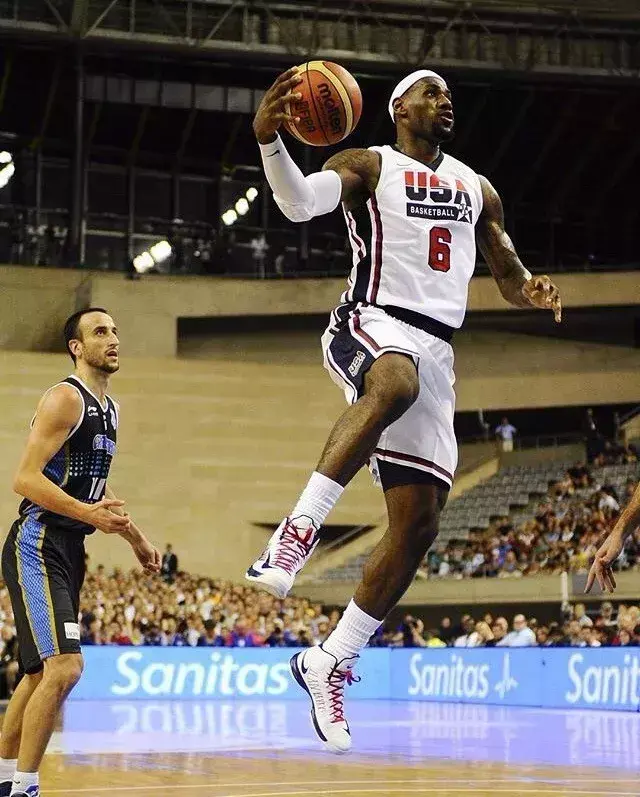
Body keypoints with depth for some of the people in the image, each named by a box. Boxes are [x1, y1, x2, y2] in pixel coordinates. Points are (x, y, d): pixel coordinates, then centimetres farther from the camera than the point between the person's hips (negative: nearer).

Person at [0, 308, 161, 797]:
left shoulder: (109, 408, 17)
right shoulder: (66, 398, -12)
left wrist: (137, 540, 30)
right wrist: (87, 512, -31)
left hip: (68, 552, 10)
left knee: (42, 672, 15)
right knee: (64, 666, -20)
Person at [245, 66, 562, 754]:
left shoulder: (477, 188, 23)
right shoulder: (368, 166, 5)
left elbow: (508, 276, 26)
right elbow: (299, 201, -14)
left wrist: (532, 291, 1)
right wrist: (269, 141, -34)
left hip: (435, 351, 6)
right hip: (369, 323, -6)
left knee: (418, 524, -2)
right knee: (396, 381, -44)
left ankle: (331, 664, 9)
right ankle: (298, 531, -44)